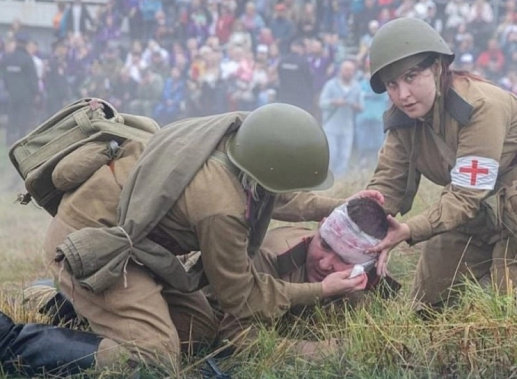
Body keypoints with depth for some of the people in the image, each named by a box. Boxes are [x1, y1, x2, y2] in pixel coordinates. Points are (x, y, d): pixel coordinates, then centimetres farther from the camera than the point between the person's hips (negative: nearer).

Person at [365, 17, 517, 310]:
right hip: (478, 208, 7)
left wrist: (409, 230, -43)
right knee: (429, 300, 7)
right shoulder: (403, 119, -9)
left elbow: (467, 194, -33)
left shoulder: (481, 107, -31)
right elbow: (387, 183, -10)